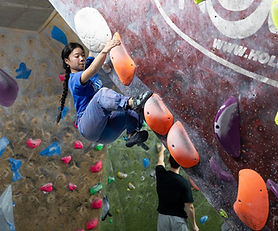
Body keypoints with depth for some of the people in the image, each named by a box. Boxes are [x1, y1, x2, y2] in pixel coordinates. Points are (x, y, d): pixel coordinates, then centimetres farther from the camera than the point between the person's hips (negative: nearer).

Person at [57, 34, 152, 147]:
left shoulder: (86, 67, 20)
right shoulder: (74, 79, -6)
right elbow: (91, 72, -26)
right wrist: (105, 50, -38)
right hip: (88, 127, -8)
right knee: (103, 93, -34)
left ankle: (132, 133, -31)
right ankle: (132, 103, -56)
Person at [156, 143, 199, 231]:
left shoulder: (161, 175, -6)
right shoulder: (184, 183, -16)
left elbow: (160, 161, 18)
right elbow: (189, 207, -14)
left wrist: (161, 150, 39)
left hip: (163, 217, 4)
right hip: (178, 218, -4)